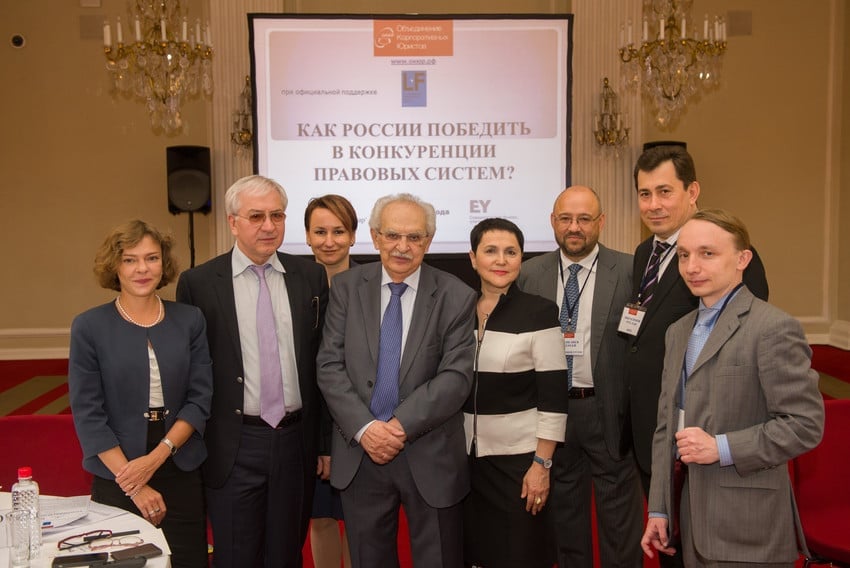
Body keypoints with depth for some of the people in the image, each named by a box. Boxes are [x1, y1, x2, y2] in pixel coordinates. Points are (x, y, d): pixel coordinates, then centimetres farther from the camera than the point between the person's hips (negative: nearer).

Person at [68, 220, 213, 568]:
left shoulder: (190, 321, 1)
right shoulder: (89, 327, -5)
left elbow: (200, 399, 0)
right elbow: (87, 414, -6)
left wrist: (156, 457, -12)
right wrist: (134, 485, -11)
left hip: (181, 471, 2)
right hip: (117, 477, -2)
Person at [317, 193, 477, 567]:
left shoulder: (456, 297, -5)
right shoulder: (347, 287, 1)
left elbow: (456, 376, -11)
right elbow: (330, 366, -3)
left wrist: (401, 425, -17)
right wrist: (364, 428, -14)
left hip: (430, 456, -2)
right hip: (359, 452, 2)